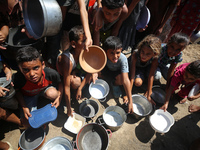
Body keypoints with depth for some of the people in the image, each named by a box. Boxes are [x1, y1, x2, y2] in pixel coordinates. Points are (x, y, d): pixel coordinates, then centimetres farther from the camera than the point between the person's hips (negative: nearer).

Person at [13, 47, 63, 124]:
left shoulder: (51, 74, -37)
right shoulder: (18, 78, -36)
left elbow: (59, 83, -13)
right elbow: (17, 91, -12)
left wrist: (59, 97, -24)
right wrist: (24, 107, -18)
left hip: (45, 89, 0)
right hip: (28, 95, 1)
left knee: (52, 94, -35)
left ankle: (53, 104, 2)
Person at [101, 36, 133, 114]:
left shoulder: (123, 59, -38)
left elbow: (125, 80, -42)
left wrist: (130, 101, -42)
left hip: (117, 72, -2)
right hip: (106, 69, 2)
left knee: (120, 80, -34)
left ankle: (114, 85, 3)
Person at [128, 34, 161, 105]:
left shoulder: (155, 58, -34)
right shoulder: (135, 54, -38)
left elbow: (151, 76, -29)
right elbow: (132, 76, -38)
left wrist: (148, 95, -27)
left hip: (147, 67, 2)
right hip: (136, 67, -1)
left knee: (157, 76, -28)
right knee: (138, 82, -27)